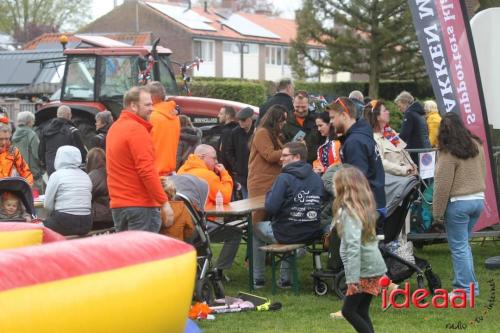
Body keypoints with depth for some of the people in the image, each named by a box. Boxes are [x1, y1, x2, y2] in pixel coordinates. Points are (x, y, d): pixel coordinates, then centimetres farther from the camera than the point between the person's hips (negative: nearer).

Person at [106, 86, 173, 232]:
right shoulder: (137, 130, -14)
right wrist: (164, 202, -16)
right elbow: (147, 170, -19)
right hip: (140, 205, -9)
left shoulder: (114, 128, 15)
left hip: (117, 205, 9)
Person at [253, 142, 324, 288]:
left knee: (256, 228, 24)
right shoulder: (316, 178, 3)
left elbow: (270, 208, -22)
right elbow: (319, 206, 10)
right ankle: (286, 278, 37)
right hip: (312, 234, 6)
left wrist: (270, 193, 0)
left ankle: (257, 279, 28)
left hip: (286, 235, -6)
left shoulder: (284, 178, -16)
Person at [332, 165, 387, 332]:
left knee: (348, 310, -2)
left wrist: (352, 278, -27)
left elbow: (353, 246, -24)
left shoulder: (349, 212, -17)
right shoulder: (362, 206, 11)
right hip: (373, 266, 9)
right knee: (361, 311, 13)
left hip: (365, 270, -9)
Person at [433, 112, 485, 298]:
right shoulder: (477, 145, 4)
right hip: (479, 199, 7)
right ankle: (462, 281, 22)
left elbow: (442, 185, -15)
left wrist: (437, 212, -7)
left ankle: (467, 288, 2)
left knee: (459, 247, 1)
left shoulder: (448, 153, -17)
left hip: (458, 204, -7)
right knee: (463, 244, 19)